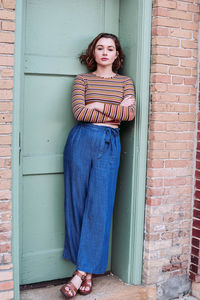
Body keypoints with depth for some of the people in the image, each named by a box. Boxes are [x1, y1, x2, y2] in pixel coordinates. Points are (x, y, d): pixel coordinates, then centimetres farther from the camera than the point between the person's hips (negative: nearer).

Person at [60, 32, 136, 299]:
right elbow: (79, 112, -9)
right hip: (81, 141, 0)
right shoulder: (82, 80, 8)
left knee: (99, 207, -4)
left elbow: (131, 113, -4)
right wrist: (117, 111, -7)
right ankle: (88, 270, 16)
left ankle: (82, 271, 4)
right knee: (77, 204, 2)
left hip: (109, 145, 0)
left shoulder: (125, 82, 13)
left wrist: (100, 107, -8)